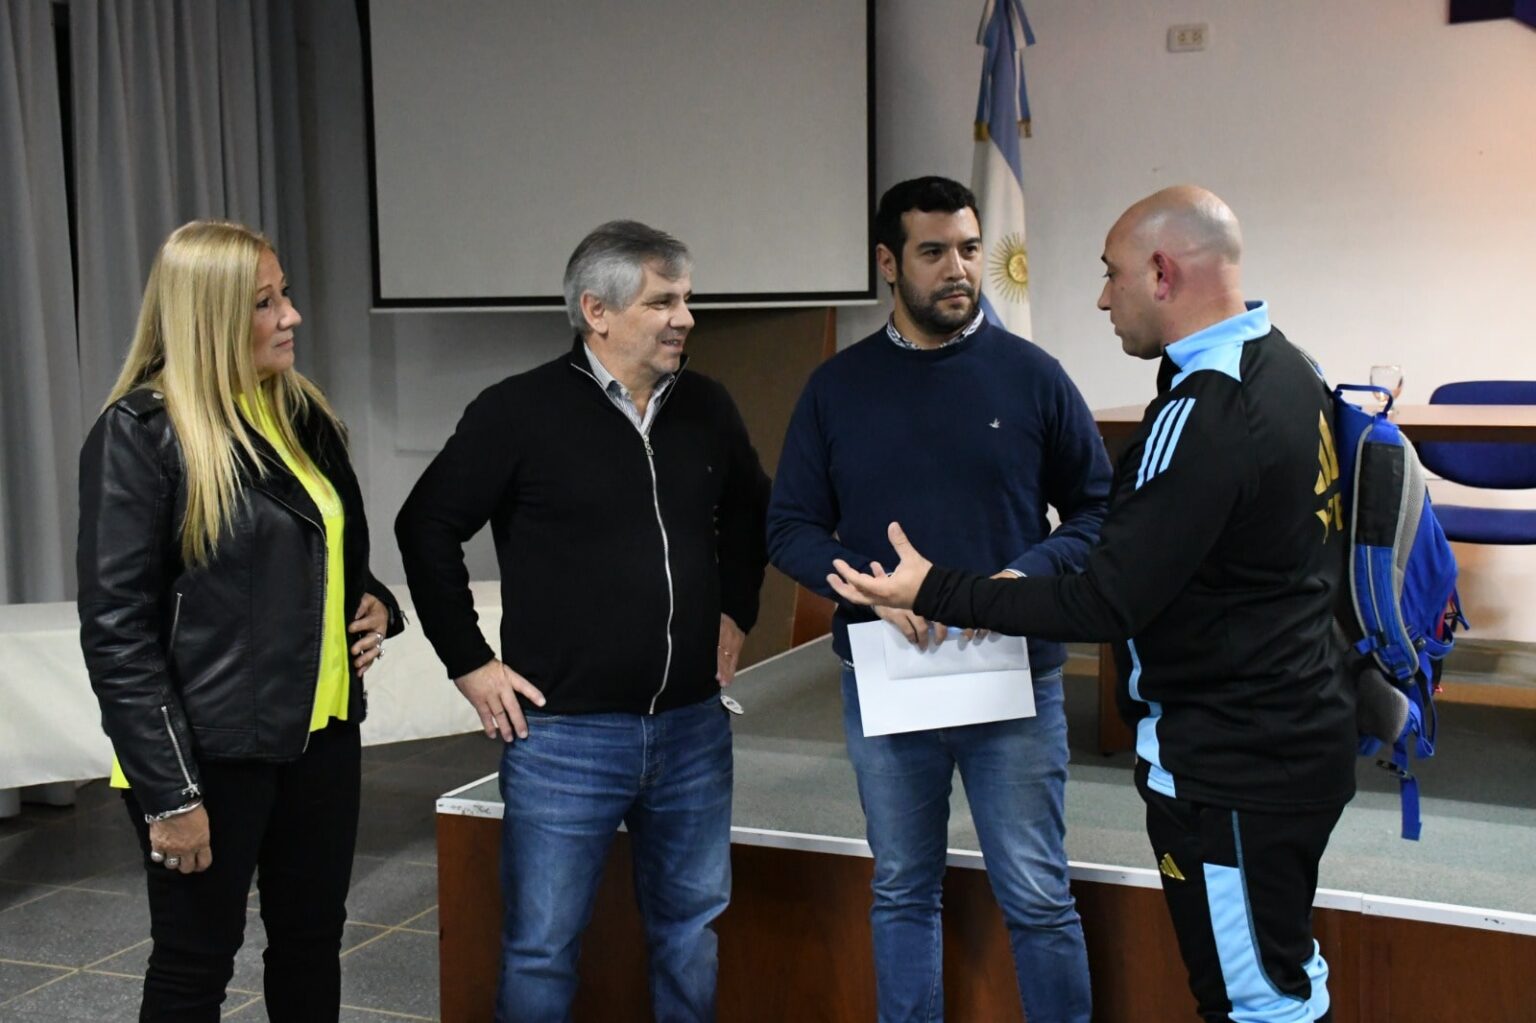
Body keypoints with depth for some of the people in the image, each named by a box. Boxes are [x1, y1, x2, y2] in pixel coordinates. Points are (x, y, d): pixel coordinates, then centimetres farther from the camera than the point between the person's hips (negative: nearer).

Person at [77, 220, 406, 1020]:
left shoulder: (304, 415, 8)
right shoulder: (142, 433, -13)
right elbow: (117, 629, -16)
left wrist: (374, 603, -1)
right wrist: (169, 793, -18)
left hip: (321, 731, 6)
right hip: (212, 748, -6)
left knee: (312, 940, 16)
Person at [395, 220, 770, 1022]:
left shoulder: (706, 408, 5)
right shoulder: (521, 411, -10)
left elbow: (750, 513, 24)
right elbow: (427, 528, -4)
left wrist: (735, 613, 16)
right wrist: (469, 662, -5)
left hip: (693, 727, 5)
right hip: (564, 733, -4)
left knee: (692, 927, 16)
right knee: (542, 945, 5)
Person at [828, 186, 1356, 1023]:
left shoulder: (1203, 416, -24)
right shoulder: (1287, 367, 5)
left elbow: (1107, 605, -24)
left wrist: (935, 594, -17)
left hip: (1229, 765, -10)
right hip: (1299, 727, 10)